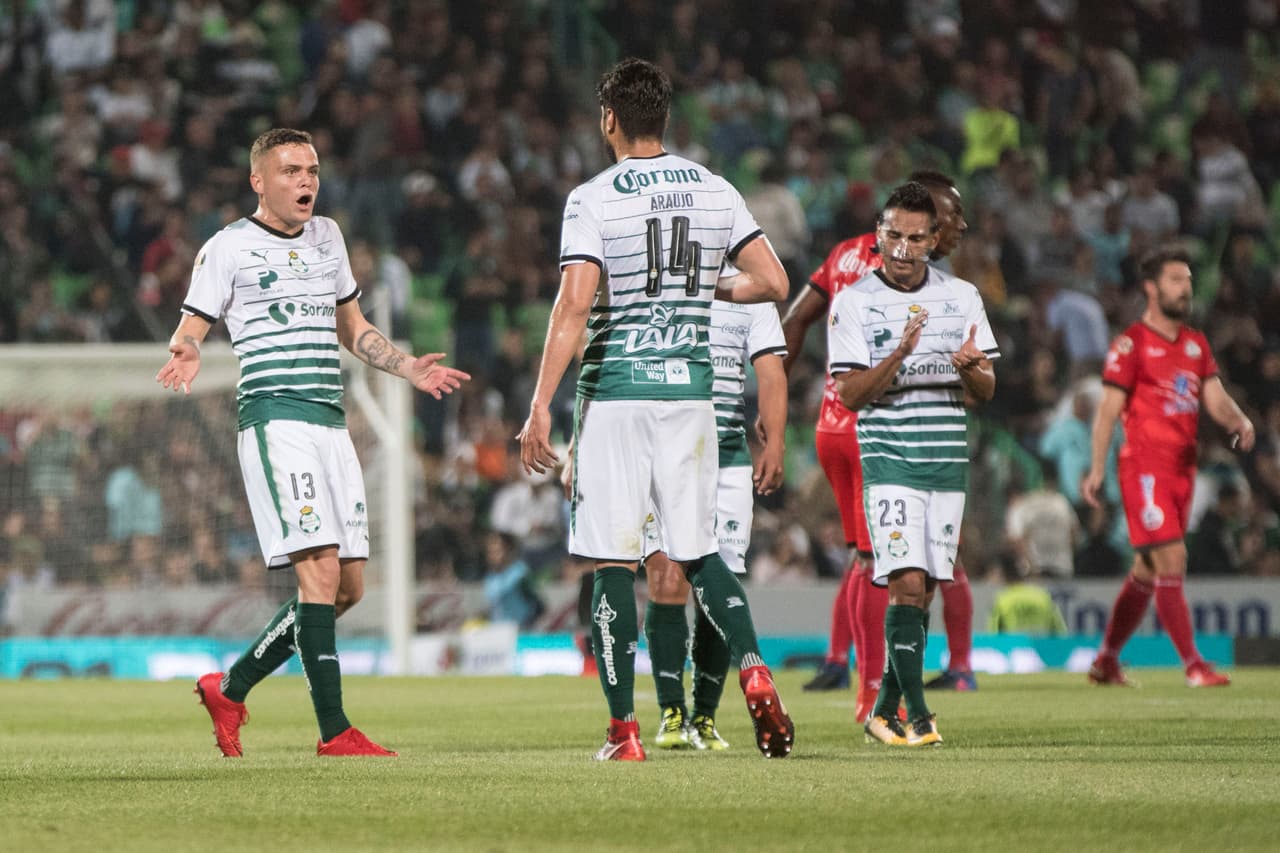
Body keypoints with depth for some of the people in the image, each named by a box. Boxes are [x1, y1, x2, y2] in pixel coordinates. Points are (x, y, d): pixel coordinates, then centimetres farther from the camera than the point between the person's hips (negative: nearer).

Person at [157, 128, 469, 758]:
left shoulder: (326, 237, 20)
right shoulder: (229, 247, 0)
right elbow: (188, 330, -1)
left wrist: (409, 369, 20)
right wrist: (186, 355, -24)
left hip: (331, 422, 7)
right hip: (274, 417, -7)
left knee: (347, 588, 5)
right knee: (321, 571, -18)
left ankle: (230, 688, 20)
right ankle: (334, 733, -17)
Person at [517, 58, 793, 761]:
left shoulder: (593, 200, -7)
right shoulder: (716, 194, 6)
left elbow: (574, 306, -15)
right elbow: (773, 283, 5)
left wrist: (540, 405, -15)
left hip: (615, 391, -4)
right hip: (689, 388, 4)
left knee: (613, 562, 1)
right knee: (698, 551, 14)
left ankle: (623, 729, 0)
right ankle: (752, 671, -10)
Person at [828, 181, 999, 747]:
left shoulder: (962, 297, 8)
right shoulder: (853, 302, -1)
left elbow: (985, 392, 10)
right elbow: (850, 394, -6)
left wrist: (970, 369, -14)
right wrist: (899, 356, -22)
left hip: (949, 462, 4)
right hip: (889, 460, -4)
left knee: (924, 592, 5)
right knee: (907, 583, -15)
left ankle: (884, 711, 16)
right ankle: (916, 713, -14)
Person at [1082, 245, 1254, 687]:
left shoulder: (1196, 343, 14)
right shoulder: (1132, 343, -6)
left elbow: (1214, 397, 10)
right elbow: (1109, 407, -7)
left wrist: (1239, 421, -12)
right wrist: (1097, 468, -12)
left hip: (1183, 467, 7)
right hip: (1144, 465, -7)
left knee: (1147, 569, 12)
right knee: (1171, 560, -13)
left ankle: (1106, 661, 22)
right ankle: (1194, 666, -13)